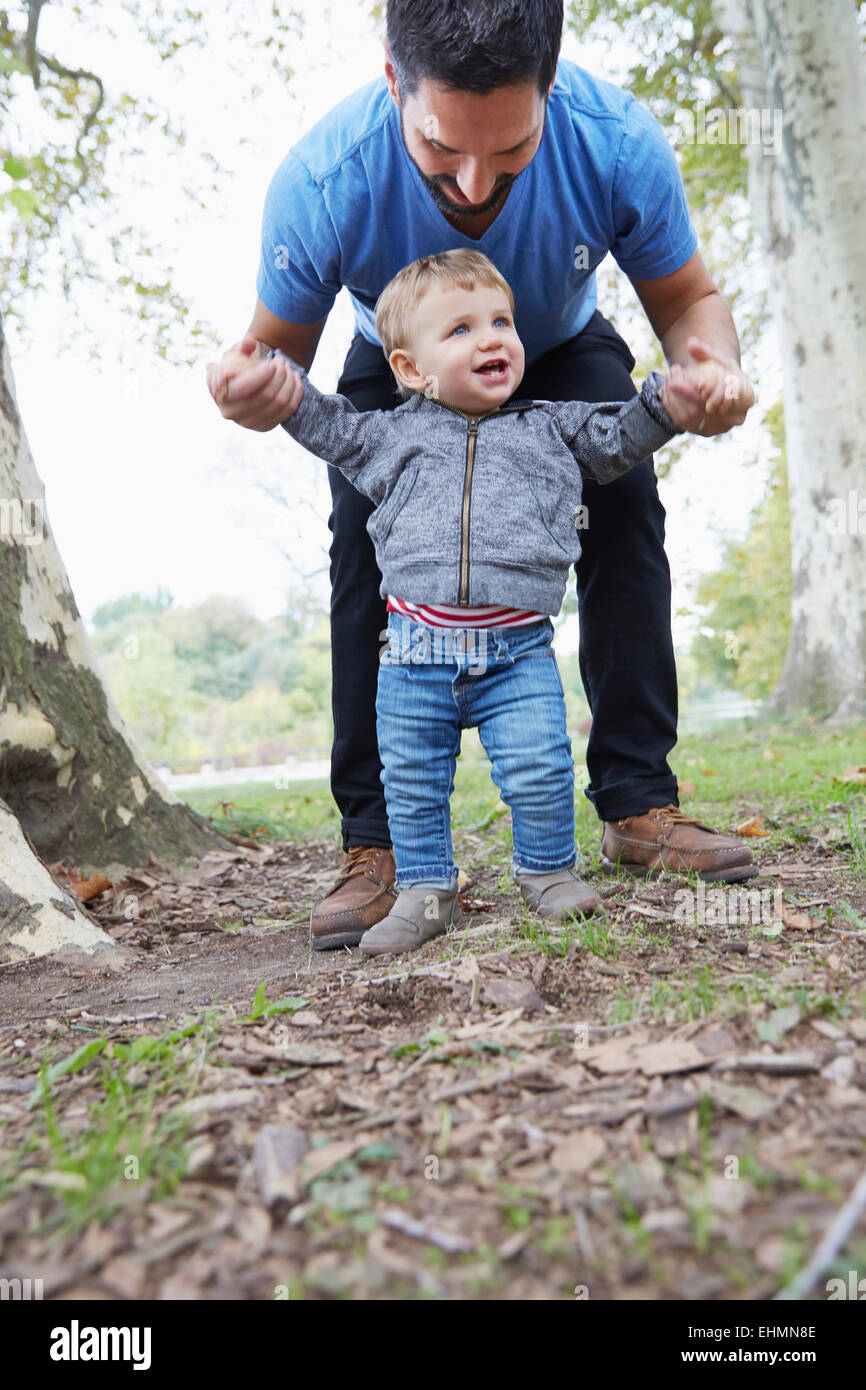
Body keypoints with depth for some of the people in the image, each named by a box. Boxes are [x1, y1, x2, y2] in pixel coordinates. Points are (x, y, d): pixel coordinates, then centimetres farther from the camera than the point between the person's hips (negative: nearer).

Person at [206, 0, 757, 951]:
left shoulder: (617, 141, -32)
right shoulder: (320, 183, -35)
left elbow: (686, 298, -16)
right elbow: (284, 345, -19)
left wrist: (711, 365, -40)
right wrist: (255, 387, -44)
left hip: (562, 351, 1)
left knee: (623, 505, -21)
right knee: (367, 540, -21)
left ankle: (638, 804, -12)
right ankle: (376, 843, -14)